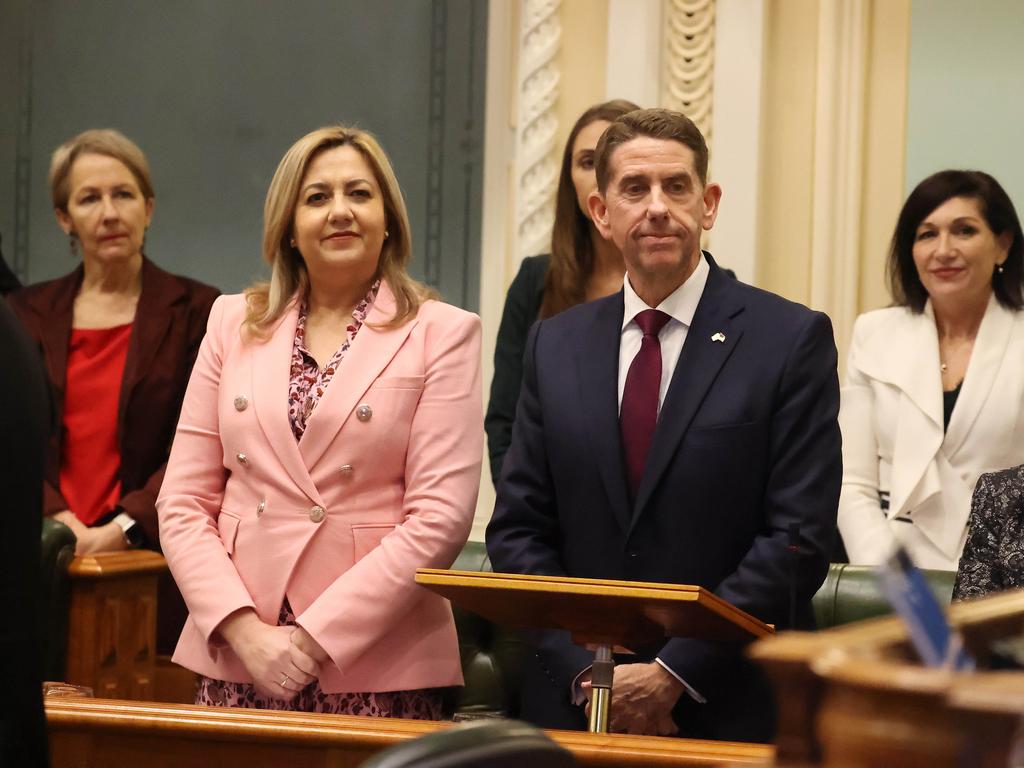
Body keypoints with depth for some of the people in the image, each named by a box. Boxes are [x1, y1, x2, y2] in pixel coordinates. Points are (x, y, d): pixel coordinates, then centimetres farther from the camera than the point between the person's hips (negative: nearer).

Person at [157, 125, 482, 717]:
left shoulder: (443, 334, 2)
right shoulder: (234, 324, 11)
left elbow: (440, 518, -7)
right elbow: (184, 504, 7)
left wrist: (316, 639, -12)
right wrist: (245, 631, -7)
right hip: (235, 657, 3)